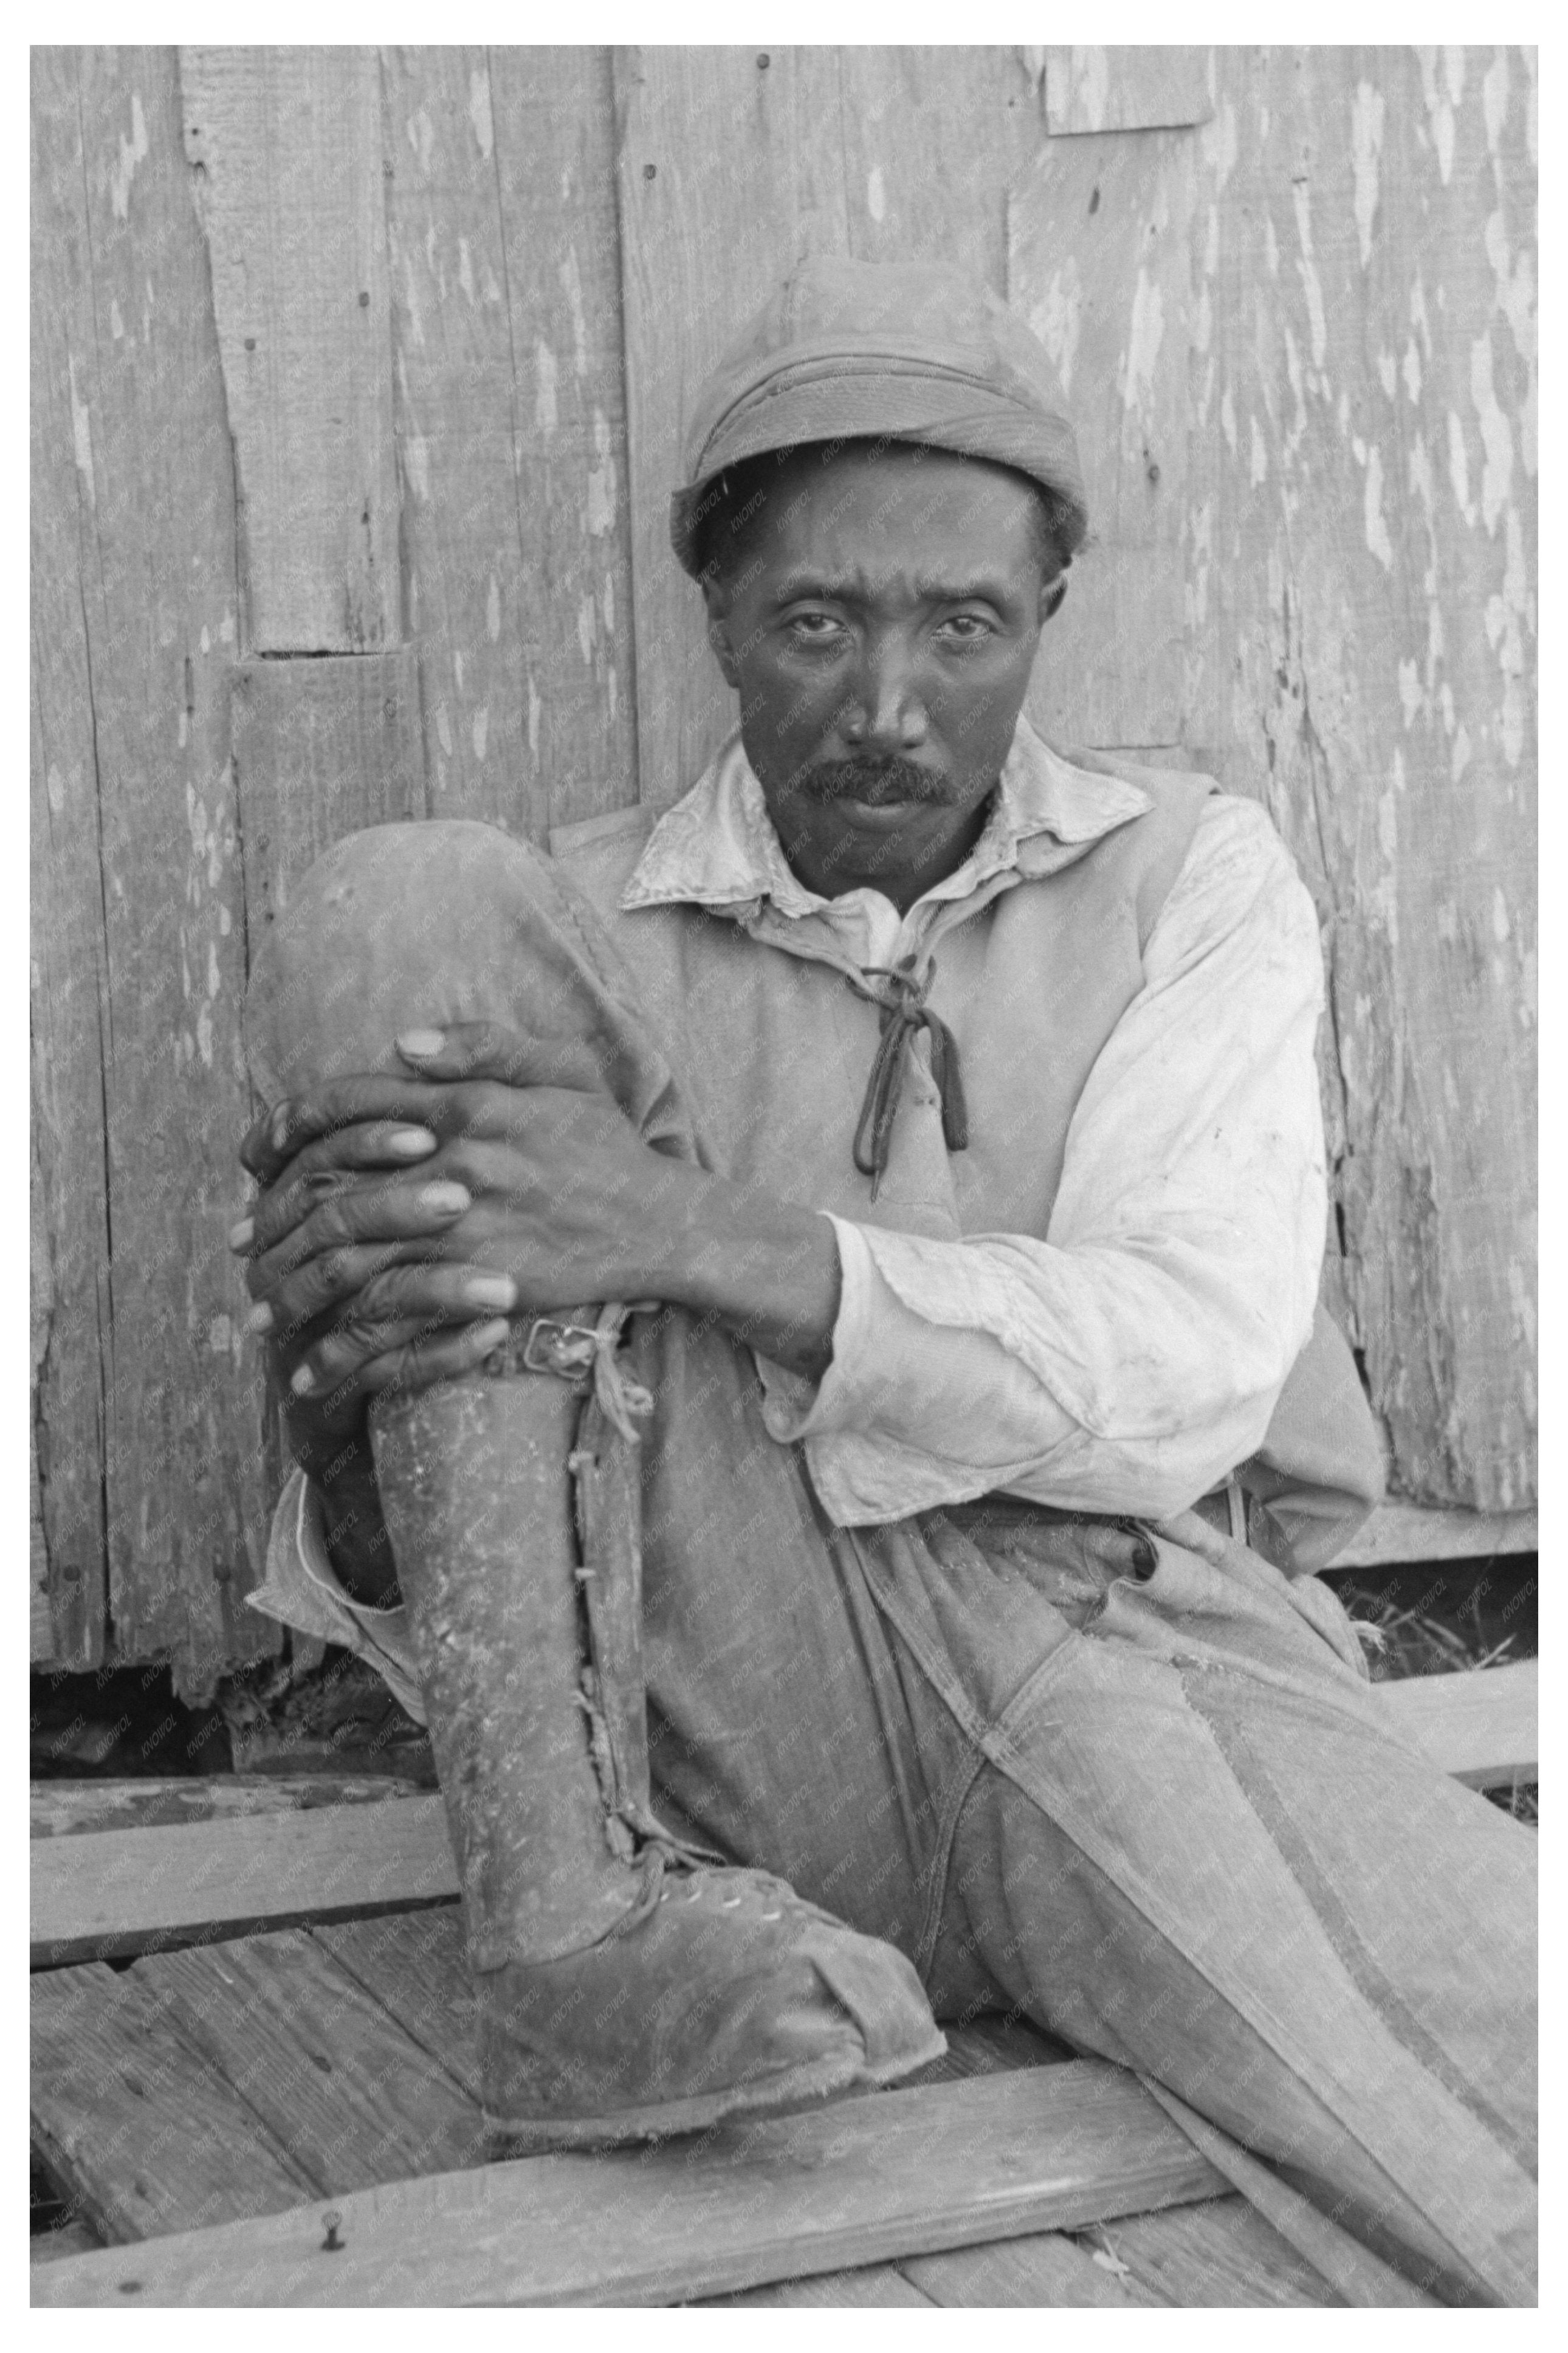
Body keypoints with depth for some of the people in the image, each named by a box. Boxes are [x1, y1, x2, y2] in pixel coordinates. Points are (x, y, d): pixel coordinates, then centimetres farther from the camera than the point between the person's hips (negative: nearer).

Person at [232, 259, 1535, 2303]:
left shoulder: (1195, 881, 11)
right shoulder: (560, 946, 12)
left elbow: (1184, 1378, -7)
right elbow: (398, 1591, 8)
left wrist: (704, 1240, -20)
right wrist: (353, 1440, -17)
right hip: (762, 1696, 2)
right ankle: (564, 1914, -19)